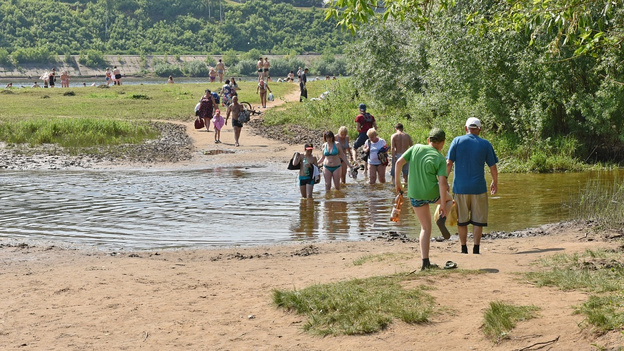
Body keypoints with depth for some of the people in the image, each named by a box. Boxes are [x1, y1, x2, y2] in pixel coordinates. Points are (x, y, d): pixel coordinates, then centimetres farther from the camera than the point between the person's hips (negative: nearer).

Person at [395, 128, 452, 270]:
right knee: (448, 199, 32)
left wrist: (397, 181, 9)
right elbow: (442, 182, -14)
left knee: (426, 228, 16)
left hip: (415, 195, 3)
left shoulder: (416, 148, 1)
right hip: (432, 194, -3)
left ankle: (425, 262, 7)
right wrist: (443, 206, -11)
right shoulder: (440, 159, -7)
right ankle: (441, 219, 1)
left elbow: (399, 162, -3)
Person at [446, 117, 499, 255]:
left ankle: (464, 248, 13)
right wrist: (495, 182, 18)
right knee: (478, 219, 6)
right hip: (478, 187, 0)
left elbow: (449, 163, -6)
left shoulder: (457, 141, 1)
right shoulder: (485, 144, 2)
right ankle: (476, 248, 3)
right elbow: (493, 167, 3)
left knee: (461, 220, 10)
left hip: (460, 187, 1)